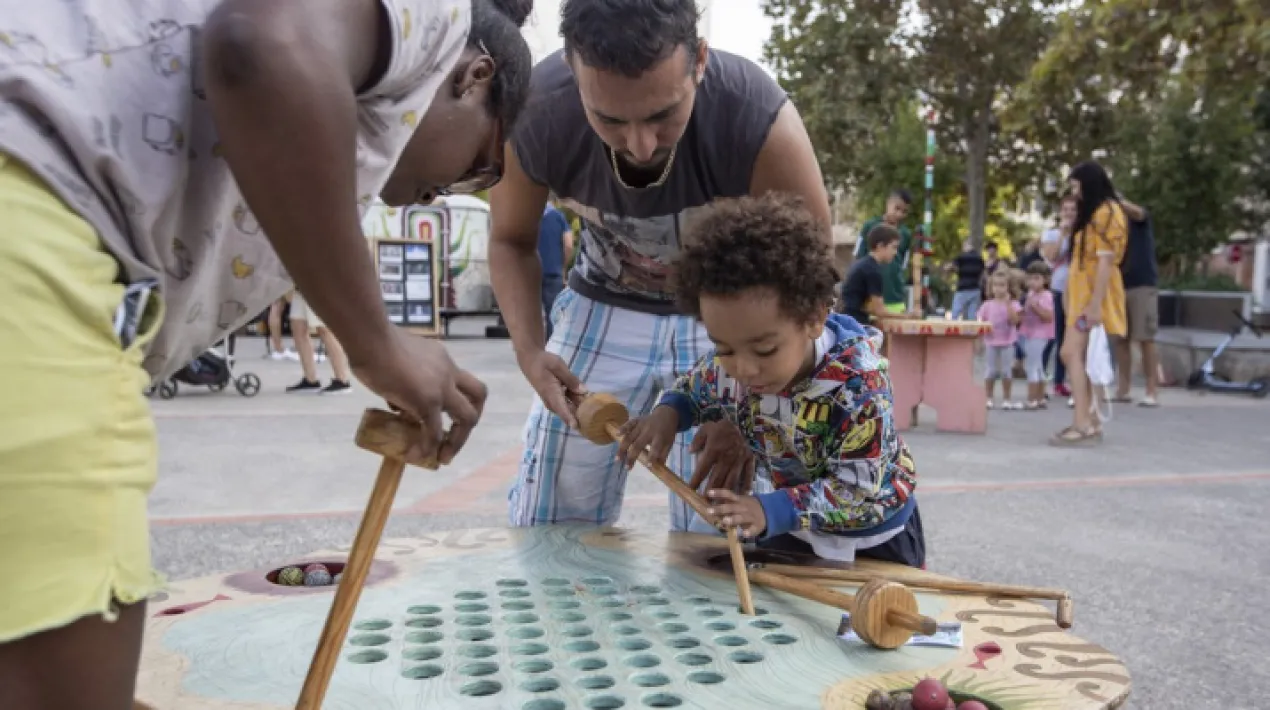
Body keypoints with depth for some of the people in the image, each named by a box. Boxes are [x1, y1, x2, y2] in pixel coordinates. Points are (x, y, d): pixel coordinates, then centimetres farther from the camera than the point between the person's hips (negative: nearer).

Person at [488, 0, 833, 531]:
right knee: (545, 522, 6)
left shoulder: (761, 121, -33)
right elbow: (511, 241, -5)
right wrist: (528, 349, -20)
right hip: (605, 303, 2)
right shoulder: (533, 114, -27)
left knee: (715, 535, -1)